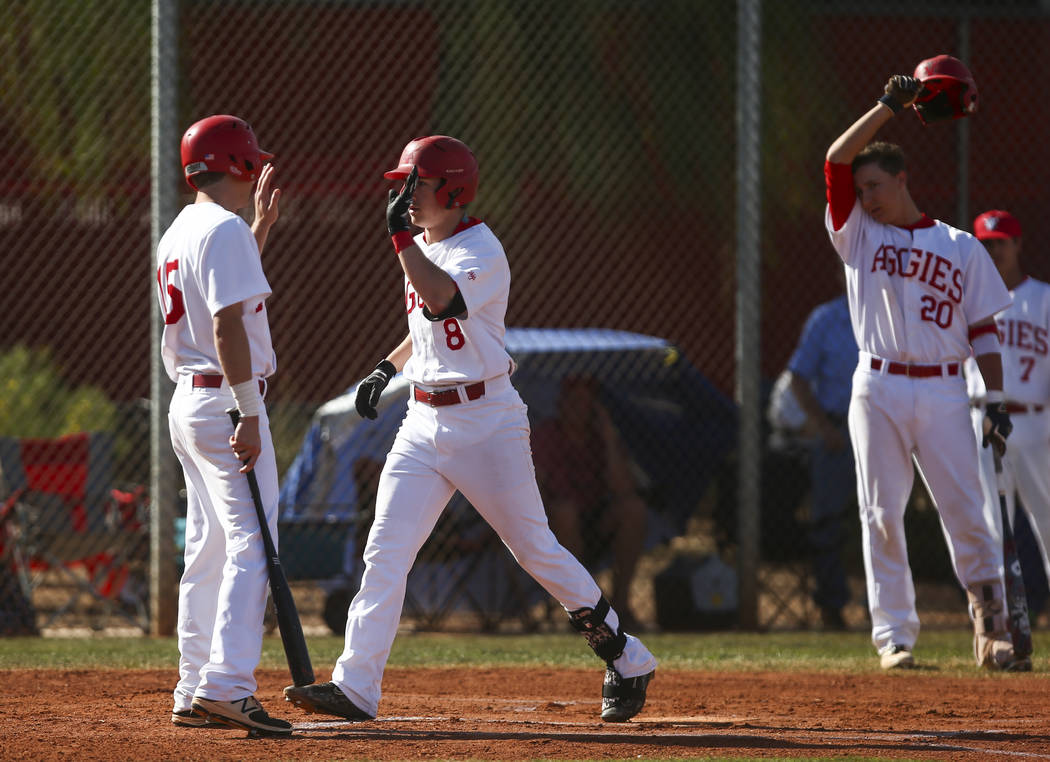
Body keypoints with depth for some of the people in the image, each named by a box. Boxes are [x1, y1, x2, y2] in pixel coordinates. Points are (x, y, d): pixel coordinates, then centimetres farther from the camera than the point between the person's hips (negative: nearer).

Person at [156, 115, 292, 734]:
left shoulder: (179, 233, 16)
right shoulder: (224, 229, -13)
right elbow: (228, 324, -21)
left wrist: (262, 226, 33)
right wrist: (248, 415, -23)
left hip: (188, 402, 10)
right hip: (225, 400, -10)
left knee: (210, 553, 12)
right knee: (251, 545, -14)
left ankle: (195, 694, 12)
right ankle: (226, 687, -24)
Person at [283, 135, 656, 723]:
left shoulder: (482, 251, -14)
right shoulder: (423, 251, 12)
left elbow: (443, 300, -35)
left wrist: (400, 235, -29)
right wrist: (387, 367, 17)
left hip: (486, 421, -7)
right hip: (425, 421, 8)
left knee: (537, 551, 0)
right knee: (386, 550, -4)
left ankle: (627, 662, 16)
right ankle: (355, 687, -8)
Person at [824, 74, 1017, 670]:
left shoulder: (961, 248, 10)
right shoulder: (858, 234, 10)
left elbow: (983, 331, 9)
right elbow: (837, 159, -2)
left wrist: (996, 400, 0)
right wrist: (890, 107, -6)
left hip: (944, 392, -1)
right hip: (879, 390, 1)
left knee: (967, 514, -5)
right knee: (883, 515, -2)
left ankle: (991, 626, 3)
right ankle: (894, 635, 2)